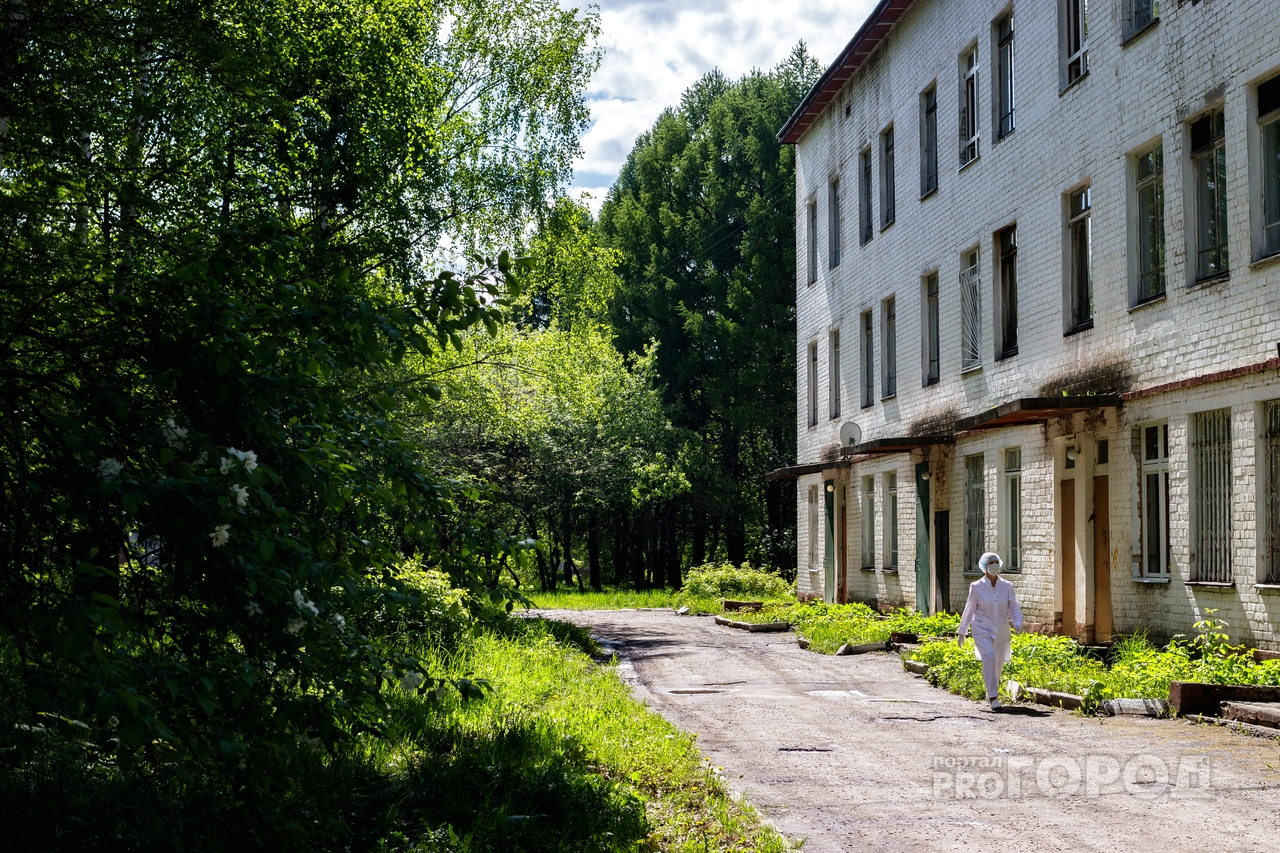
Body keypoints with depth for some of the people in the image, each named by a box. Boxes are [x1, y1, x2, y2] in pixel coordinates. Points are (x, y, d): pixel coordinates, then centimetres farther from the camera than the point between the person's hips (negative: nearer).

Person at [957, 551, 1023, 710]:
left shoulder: (1007, 586, 3)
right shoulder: (976, 587, -3)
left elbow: (1014, 607, 4)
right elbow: (969, 610, 4)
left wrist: (1017, 623, -15)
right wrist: (961, 632, 8)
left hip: (1001, 630, 3)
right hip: (983, 629, -3)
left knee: (998, 663, 10)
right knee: (989, 658, -21)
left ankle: (991, 693, 35)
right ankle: (993, 698, -21)